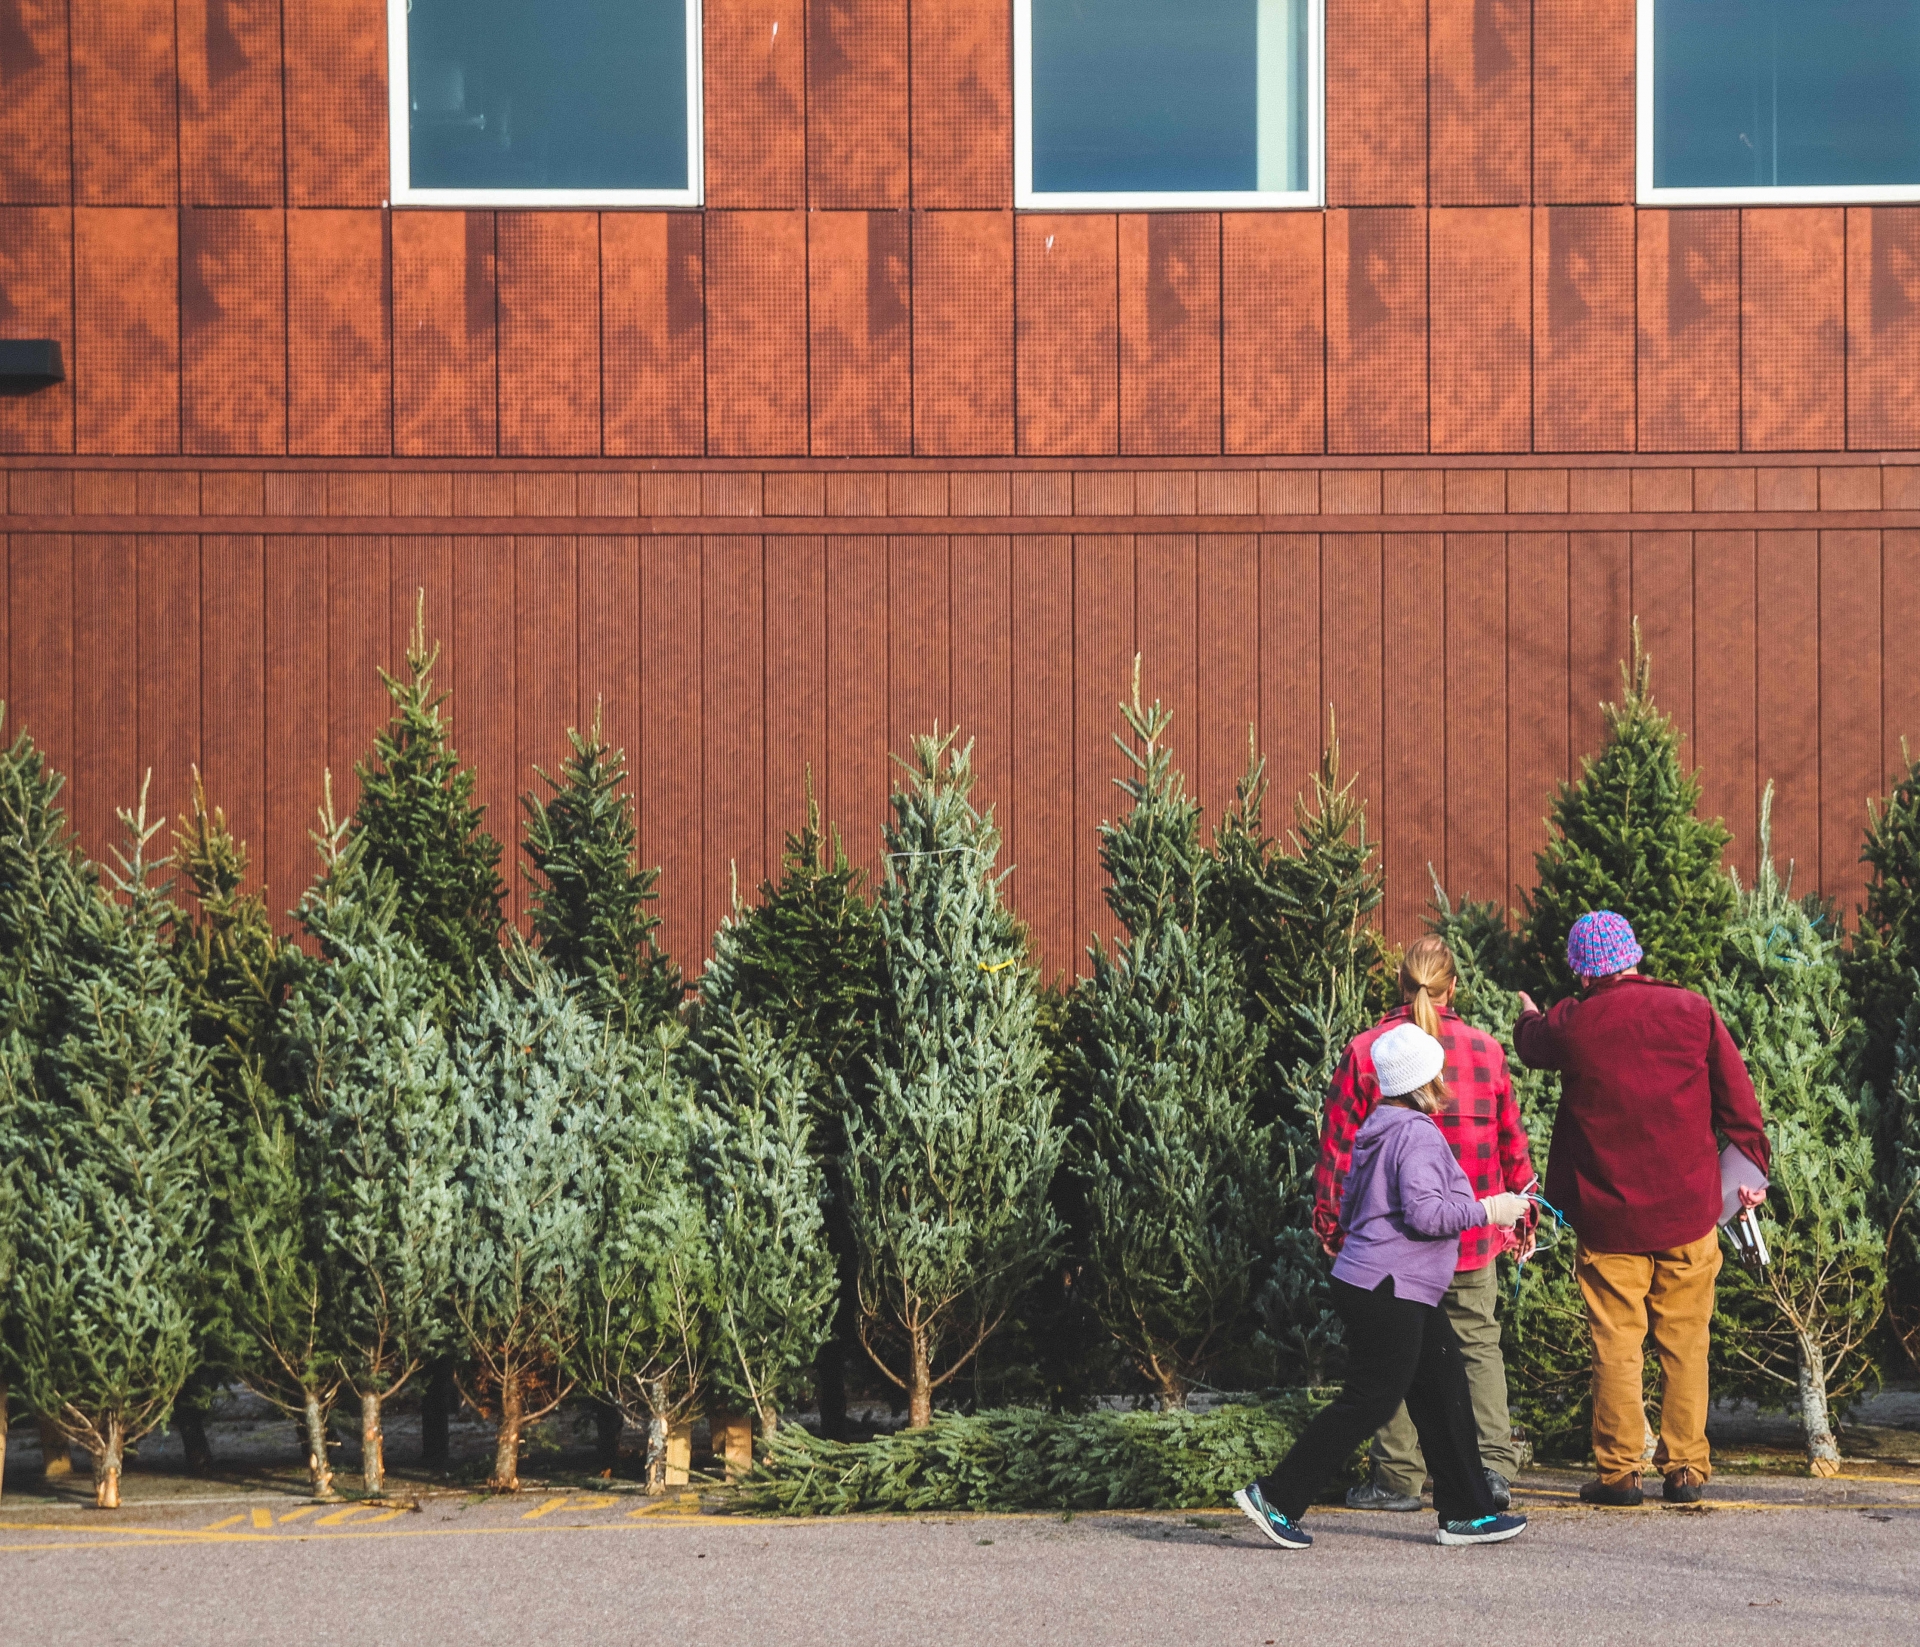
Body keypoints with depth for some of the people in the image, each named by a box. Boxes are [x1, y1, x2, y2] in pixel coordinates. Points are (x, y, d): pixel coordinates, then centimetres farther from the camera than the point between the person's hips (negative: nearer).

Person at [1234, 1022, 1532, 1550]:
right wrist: (1486, 1211, -14)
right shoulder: (1418, 1135, -15)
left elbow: (1349, 1211, 22)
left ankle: (1465, 1512, 13)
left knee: (1444, 1390, 10)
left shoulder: (1377, 1131, 15)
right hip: (1388, 1290, -10)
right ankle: (1277, 1496, -3)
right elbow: (1424, 1211, -25)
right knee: (1370, 1400, -7)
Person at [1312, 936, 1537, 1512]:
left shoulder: (1365, 1051, -6)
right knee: (1478, 1343, 9)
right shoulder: (1485, 1050, 0)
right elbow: (1511, 1140, 6)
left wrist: (1328, 1220, 7)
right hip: (1471, 1231, 1)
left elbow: (1338, 1144, -3)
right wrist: (1523, 1211, 17)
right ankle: (1493, 1462, -4)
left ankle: (1399, 1476, 8)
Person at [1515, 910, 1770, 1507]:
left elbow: (1531, 1046, 21)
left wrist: (1528, 1015, 44)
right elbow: (1739, 1099, 0)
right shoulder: (1694, 1010, -4)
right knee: (1685, 1344, 8)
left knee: (1616, 1345, 5)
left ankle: (1619, 1471, 4)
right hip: (1688, 1211, 1)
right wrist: (1752, 1167, 10)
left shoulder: (1571, 1023, -4)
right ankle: (1686, 1468, 9)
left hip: (1608, 1214, -1)